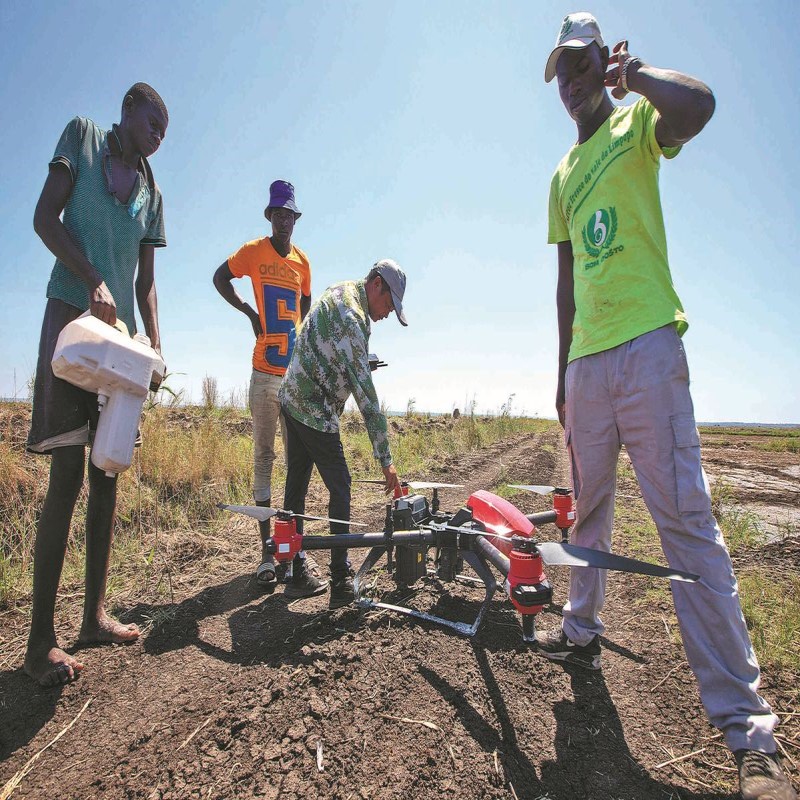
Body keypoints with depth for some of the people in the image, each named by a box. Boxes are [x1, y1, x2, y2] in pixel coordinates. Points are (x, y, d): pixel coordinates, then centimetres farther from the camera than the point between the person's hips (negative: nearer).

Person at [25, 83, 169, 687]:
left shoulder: (150, 191, 19)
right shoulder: (83, 136, 9)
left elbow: (146, 280, 14)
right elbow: (45, 218, -3)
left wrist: (155, 342, 2)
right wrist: (94, 282, -15)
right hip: (72, 316, -5)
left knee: (108, 472, 4)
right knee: (67, 474, -10)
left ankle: (95, 614, 14)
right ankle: (41, 640, 0)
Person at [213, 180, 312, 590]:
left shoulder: (303, 261, 13)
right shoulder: (253, 251, 3)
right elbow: (219, 278, 17)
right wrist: (249, 312, 3)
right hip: (264, 374, -3)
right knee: (263, 457, -1)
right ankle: (266, 549, 6)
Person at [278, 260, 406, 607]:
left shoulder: (339, 291, 9)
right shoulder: (352, 317, -21)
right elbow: (366, 395, -25)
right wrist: (385, 459, -23)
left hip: (292, 399, 10)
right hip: (314, 411, -10)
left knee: (296, 486, 12)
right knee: (340, 489, -1)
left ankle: (296, 575, 23)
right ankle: (341, 582, 6)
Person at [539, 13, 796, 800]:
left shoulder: (638, 125, 9)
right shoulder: (562, 175, 24)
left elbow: (699, 103, -17)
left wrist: (632, 72, 2)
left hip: (645, 346, -6)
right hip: (585, 360, 6)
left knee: (685, 520, -9)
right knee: (588, 510, 13)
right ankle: (581, 630, 31)